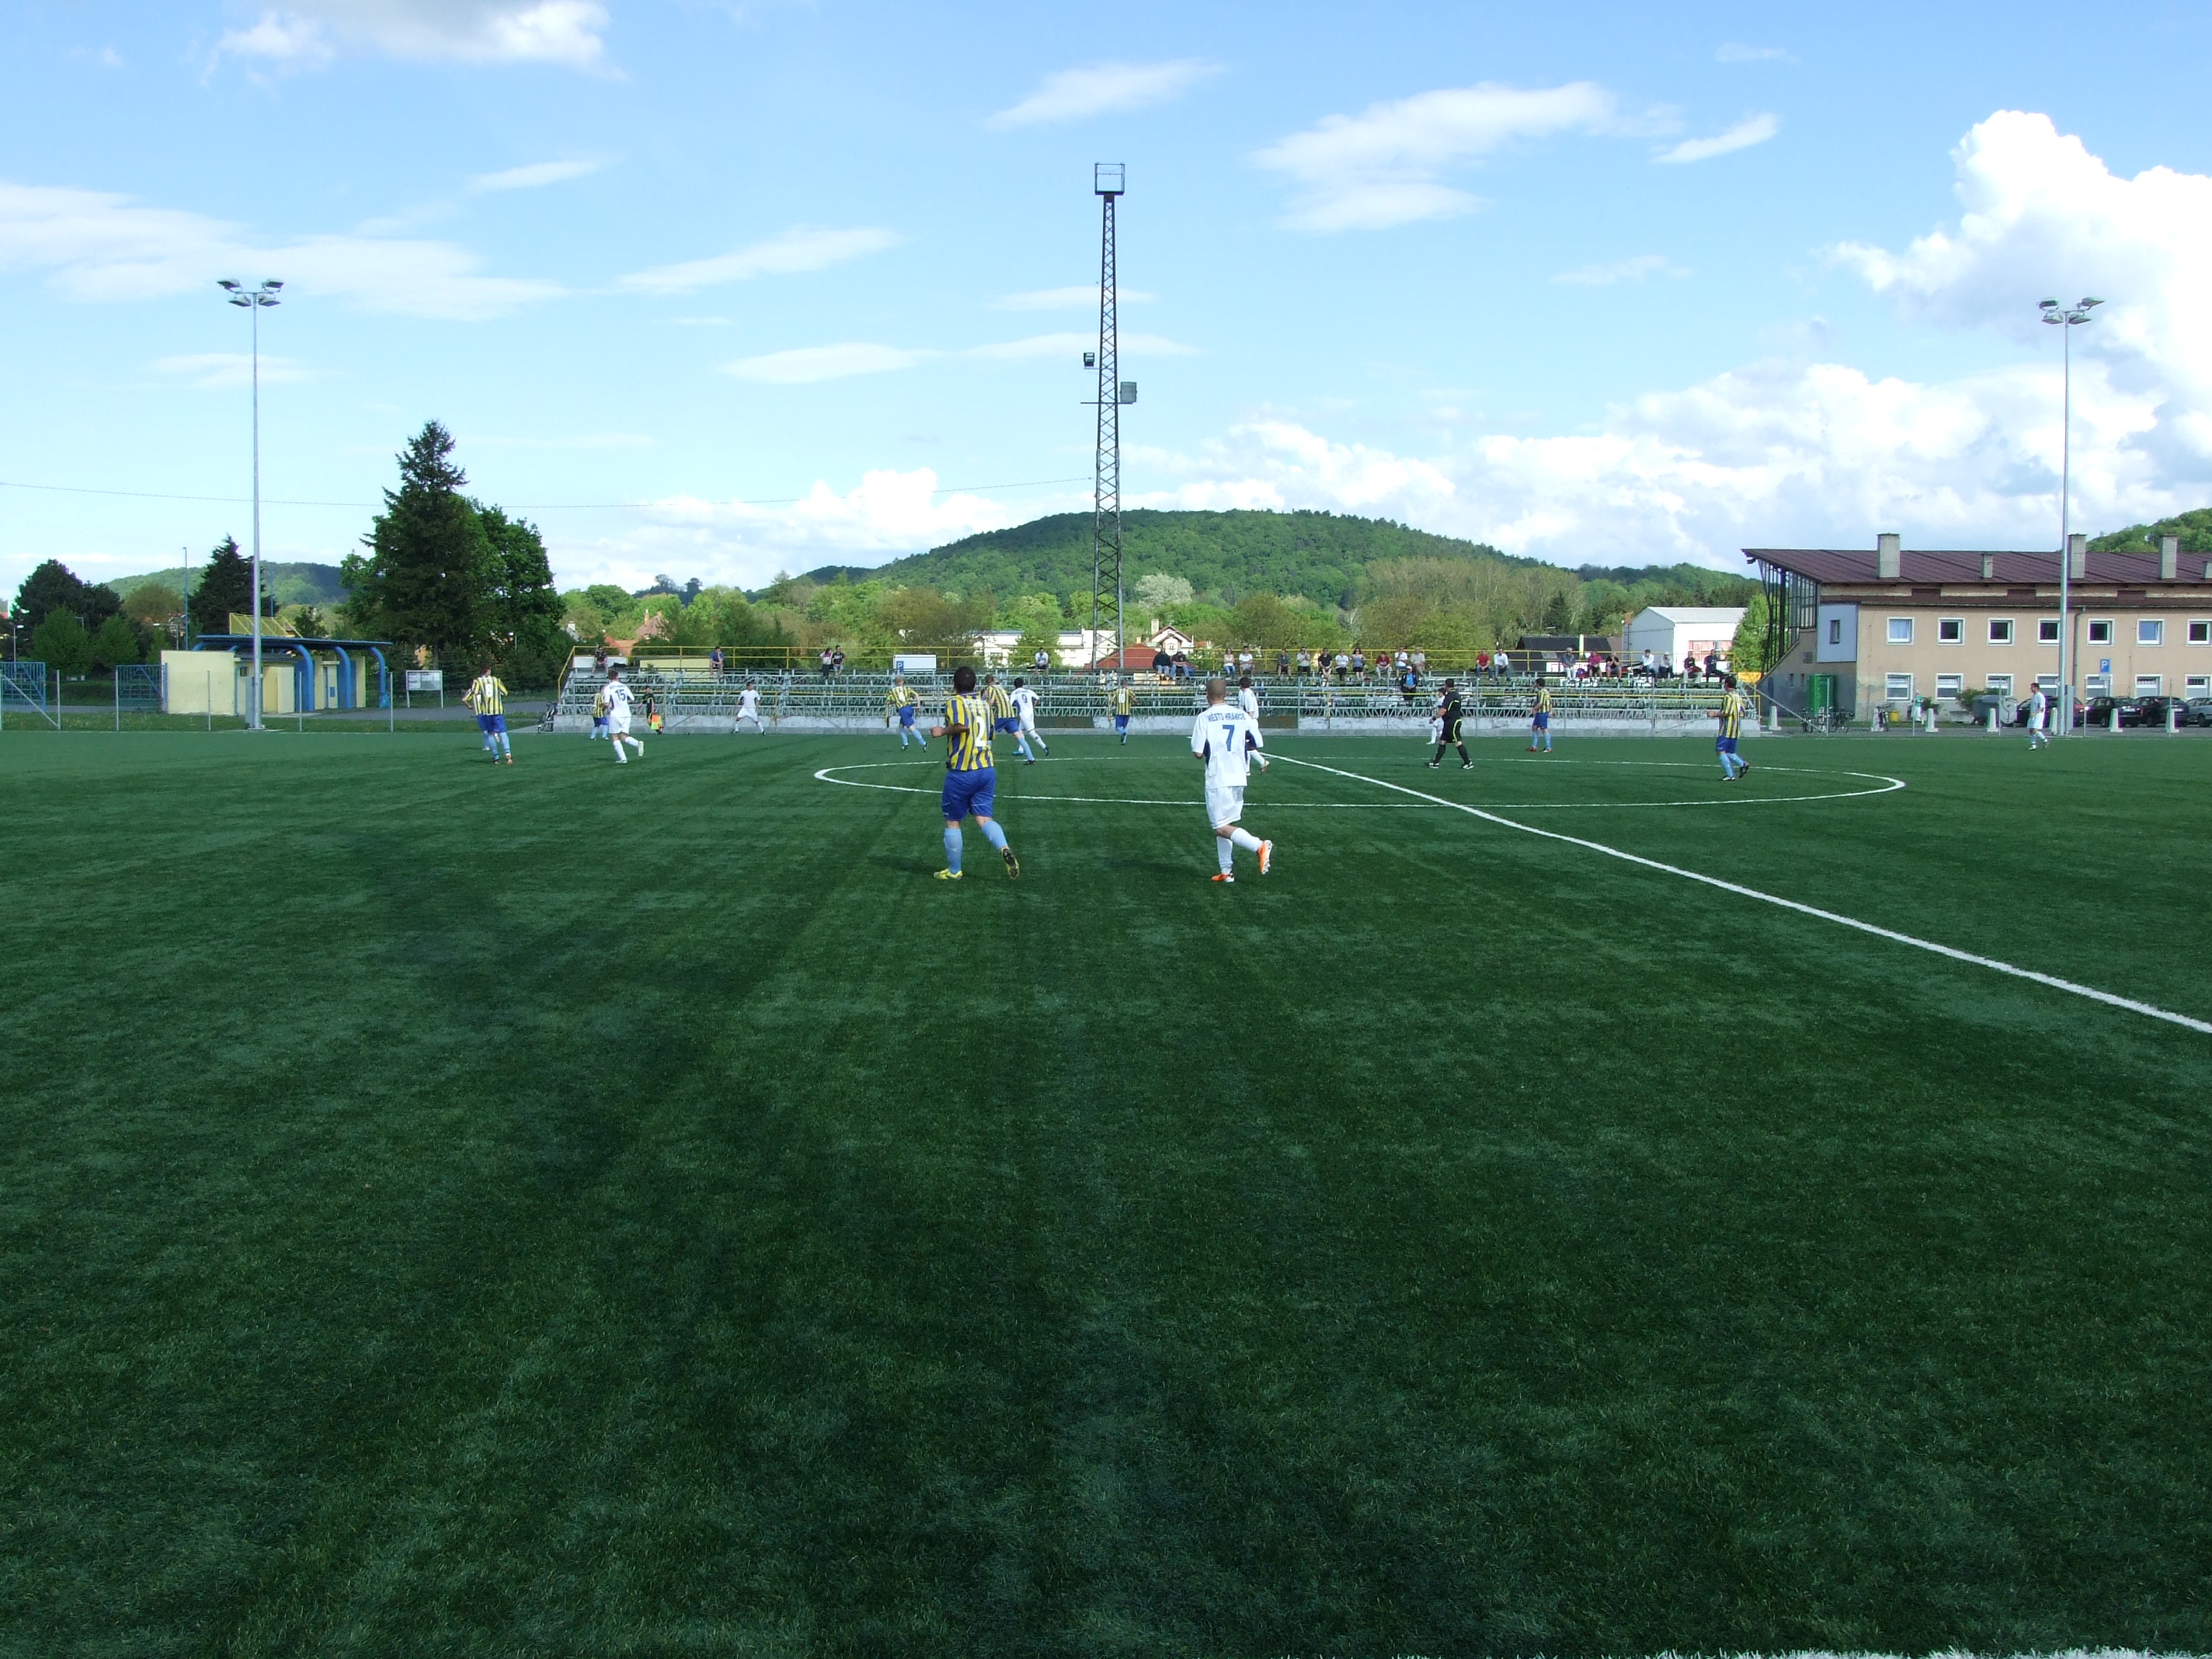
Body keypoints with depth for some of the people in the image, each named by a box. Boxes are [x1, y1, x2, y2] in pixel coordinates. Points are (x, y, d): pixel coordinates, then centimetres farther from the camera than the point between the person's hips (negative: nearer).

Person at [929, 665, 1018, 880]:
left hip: (961, 773, -5)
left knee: (952, 822, 10)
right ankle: (1005, 849, -25)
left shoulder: (954, 701, -9)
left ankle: (953, 871, 19)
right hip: (987, 771, 5)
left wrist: (942, 731, -13)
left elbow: (961, 725, -29)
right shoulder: (984, 704, 12)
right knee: (983, 818, 3)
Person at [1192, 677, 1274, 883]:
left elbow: (1198, 753, -11)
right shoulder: (1242, 715, 4)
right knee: (1225, 824, 18)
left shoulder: (1205, 718, -9)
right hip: (1238, 777, 6)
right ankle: (1226, 871, 17)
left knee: (1221, 828, -3)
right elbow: (1258, 745, 6)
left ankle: (1259, 846, -23)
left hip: (1218, 779, -6)